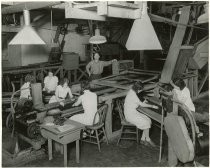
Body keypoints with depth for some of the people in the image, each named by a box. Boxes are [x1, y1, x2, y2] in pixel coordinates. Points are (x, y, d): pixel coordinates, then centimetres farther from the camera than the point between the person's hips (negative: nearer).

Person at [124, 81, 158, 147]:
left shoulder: (131, 91, 7)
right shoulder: (133, 95, -22)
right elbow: (142, 105, -16)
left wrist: (142, 103, 14)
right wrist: (152, 106, -6)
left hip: (133, 112, 9)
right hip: (130, 115, -9)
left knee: (148, 120, -1)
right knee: (146, 123, -14)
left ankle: (143, 139, 5)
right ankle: (148, 139, 6)